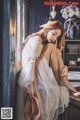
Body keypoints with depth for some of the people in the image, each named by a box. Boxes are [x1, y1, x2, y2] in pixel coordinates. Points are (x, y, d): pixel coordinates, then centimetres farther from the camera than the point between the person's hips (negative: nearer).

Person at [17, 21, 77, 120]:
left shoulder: (43, 43, 23)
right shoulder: (36, 39, -2)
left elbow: (57, 62, 16)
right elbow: (30, 61, -14)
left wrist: (64, 68, -3)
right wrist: (30, 84, -21)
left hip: (41, 75, 8)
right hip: (33, 78, -8)